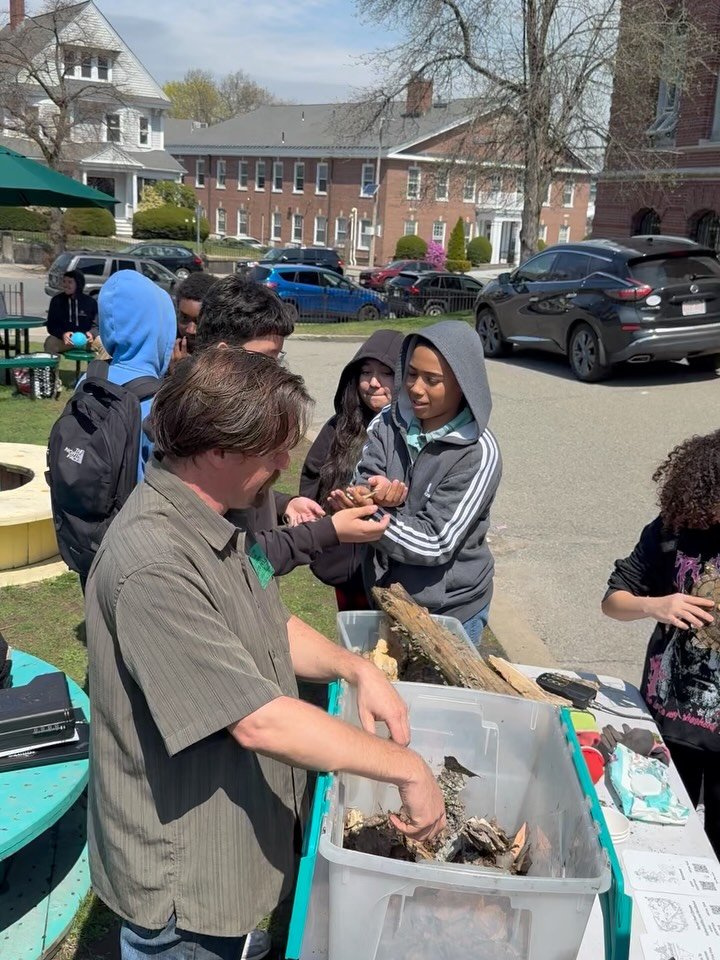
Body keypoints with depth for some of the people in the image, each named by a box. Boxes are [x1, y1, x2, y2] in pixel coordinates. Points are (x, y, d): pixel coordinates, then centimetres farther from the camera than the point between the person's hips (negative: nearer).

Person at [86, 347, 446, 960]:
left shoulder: (213, 522, 0)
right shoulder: (153, 565, -32)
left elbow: (271, 627, 11)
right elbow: (258, 722, -33)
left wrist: (356, 668, -6)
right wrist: (408, 768, -24)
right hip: (183, 882, -8)